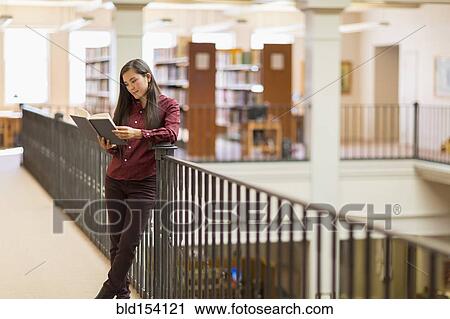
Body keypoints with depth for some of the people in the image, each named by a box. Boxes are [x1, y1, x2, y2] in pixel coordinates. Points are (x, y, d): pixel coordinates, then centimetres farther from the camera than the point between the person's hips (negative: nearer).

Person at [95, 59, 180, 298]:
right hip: (115, 181, 5)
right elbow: (119, 148, 17)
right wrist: (109, 147, -6)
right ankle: (122, 293, 15)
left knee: (128, 243, -8)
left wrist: (139, 134, -27)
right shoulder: (126, 107, 15)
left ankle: (108, 292, 3)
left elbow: (171, 133, -15)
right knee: (116, 242, 5)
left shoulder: (168, 105, 3)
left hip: (143, 183, -4)